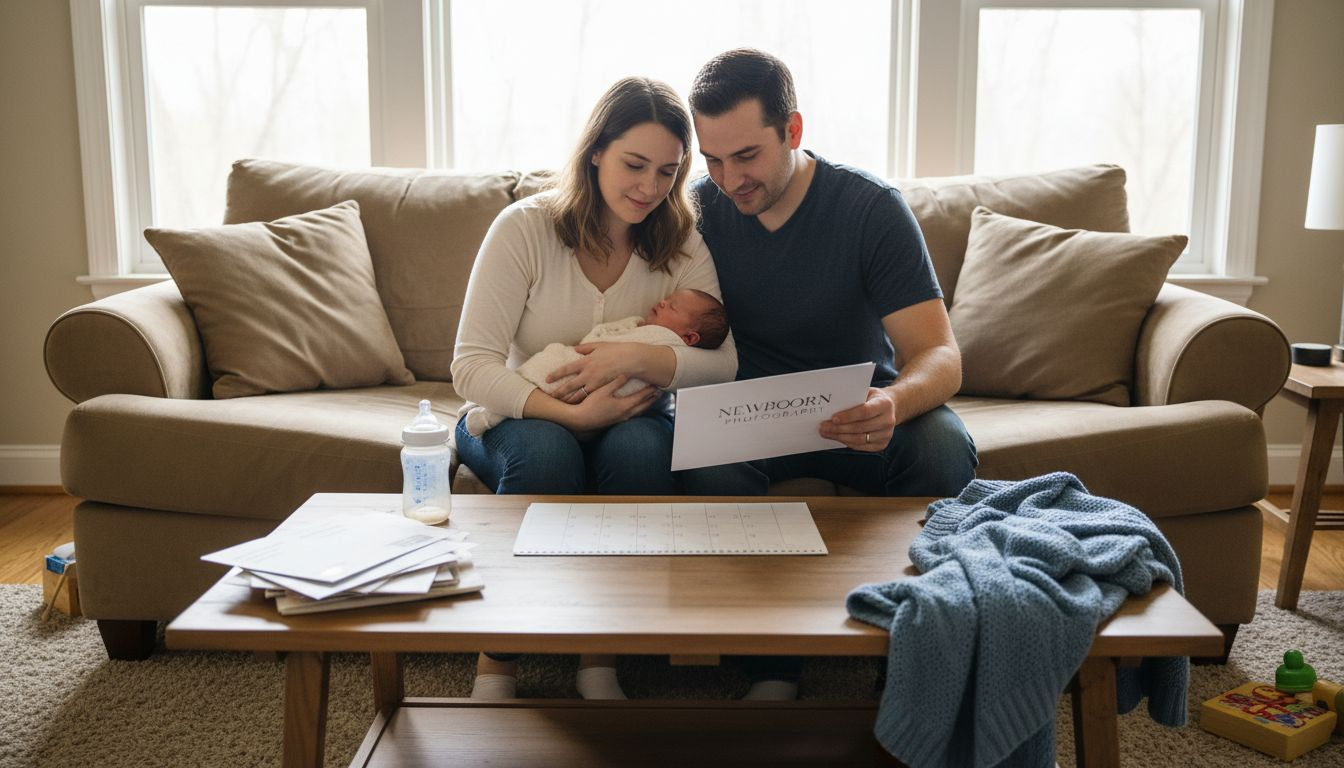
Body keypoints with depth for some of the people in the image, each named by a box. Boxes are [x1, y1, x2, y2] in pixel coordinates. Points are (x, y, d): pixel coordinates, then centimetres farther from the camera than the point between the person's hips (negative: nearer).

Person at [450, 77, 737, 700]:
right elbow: (471, 367, -19)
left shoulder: (682, 243, -5)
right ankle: (497, 658, -20)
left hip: (627, 418, 2)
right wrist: (570, 413, -32)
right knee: (546, 452, -35)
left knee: (641, 447, -33)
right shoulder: (526, 226, -13)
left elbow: (725, 363, -15)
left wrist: (637, 356, -32)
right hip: (521, 417, -1)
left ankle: (601, 657, -19)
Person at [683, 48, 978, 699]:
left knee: (944, 449, -33)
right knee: (709, 461, -34)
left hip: (860, 415, -1)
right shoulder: (701, 208, -4)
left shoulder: (870, 207, -13)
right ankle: (774, 671, -18)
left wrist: (893, 403, -44)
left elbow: (942, 356, -20)